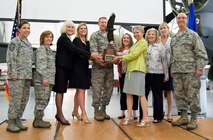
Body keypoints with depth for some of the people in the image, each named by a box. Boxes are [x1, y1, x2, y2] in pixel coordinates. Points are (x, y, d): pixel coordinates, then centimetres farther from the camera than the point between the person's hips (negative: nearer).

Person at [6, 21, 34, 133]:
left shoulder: (28, 43, 19)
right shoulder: (15, 41, -4)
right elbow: (10, 58, -11)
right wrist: (13, 73, -18)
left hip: (27, 76, 8)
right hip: (17, 75, -8)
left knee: (24, 99, 8)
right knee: (16, 99, -6)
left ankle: (18, 120, 19)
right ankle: (11, 123, 3)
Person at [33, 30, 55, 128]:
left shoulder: (49, 50, 22)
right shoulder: (41, 49, -5)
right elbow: (40, 65, -15)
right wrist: (44, 77, -21)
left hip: (49, 79, 9)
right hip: (42, 79, -9)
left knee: (45, 100, 11)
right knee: (41, 100, -6)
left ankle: (38, 119, 19)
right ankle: (38, 121, 2)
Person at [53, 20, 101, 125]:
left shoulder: (68, 39, 18)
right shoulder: (63, 38, -8)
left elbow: (73, 52, 8)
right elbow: (75, 49, -20)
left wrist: (90, 56, -5)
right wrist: (90, 55, -25)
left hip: (66, 68, 8)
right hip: (61, 67, -8)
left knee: (62, 90, 10)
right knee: (60, 90, -4)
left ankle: (58, 114, 17)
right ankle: (60, 114, 2)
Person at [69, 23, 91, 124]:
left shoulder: (87, 42, 17)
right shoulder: (76, 40, -4)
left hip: (85, 68, 7)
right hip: (78, 67, -7)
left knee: (79, 90, 12)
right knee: (81, 90, -11)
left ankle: (75, 111, 23)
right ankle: (84, 114, -12)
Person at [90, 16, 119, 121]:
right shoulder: (94, 35, 3)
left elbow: (117, 50, 13)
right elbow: (93, 50, -9)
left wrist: (113, 45, -8)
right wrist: (98, 60, -25)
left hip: (110, 66, 5)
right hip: (98, 66, -4)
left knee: (108, 89, 8)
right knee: (97, 89, -3)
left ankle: (103, 109, 20)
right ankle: (96, 111, 9)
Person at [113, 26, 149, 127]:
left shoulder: (143, 42, -2)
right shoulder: (135, 44, 25)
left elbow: (133, 55, -11)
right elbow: (130, 55, 17)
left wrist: (120, 57, -6)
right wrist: (121, 59, 1)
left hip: (138, 69, -8)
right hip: (130, 69, 8)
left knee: (141, 94, -7)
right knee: (128, 93, 6)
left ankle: (145, 119, -2)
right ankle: (129, 117, 13)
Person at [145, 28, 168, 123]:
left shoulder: (161, 46, 1)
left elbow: (164, 61, 0)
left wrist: (166, 74, -3)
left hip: (157, 73, -3)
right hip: (145, 73, 4)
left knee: (157, 95, 4)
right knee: (143, 94, 6)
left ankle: (158, 116, 14)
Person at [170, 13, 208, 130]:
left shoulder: (193, 35, 2)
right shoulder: (173, 38, 18)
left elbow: (201, 53, -4)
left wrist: (200, 68, -12)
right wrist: (172, 69, 13)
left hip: (190, 70, -5)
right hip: (176, 71, 6)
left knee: (192, 95, -3)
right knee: (179, 95, 8)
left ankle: (193, 119, 6)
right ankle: (183, 117, 18)